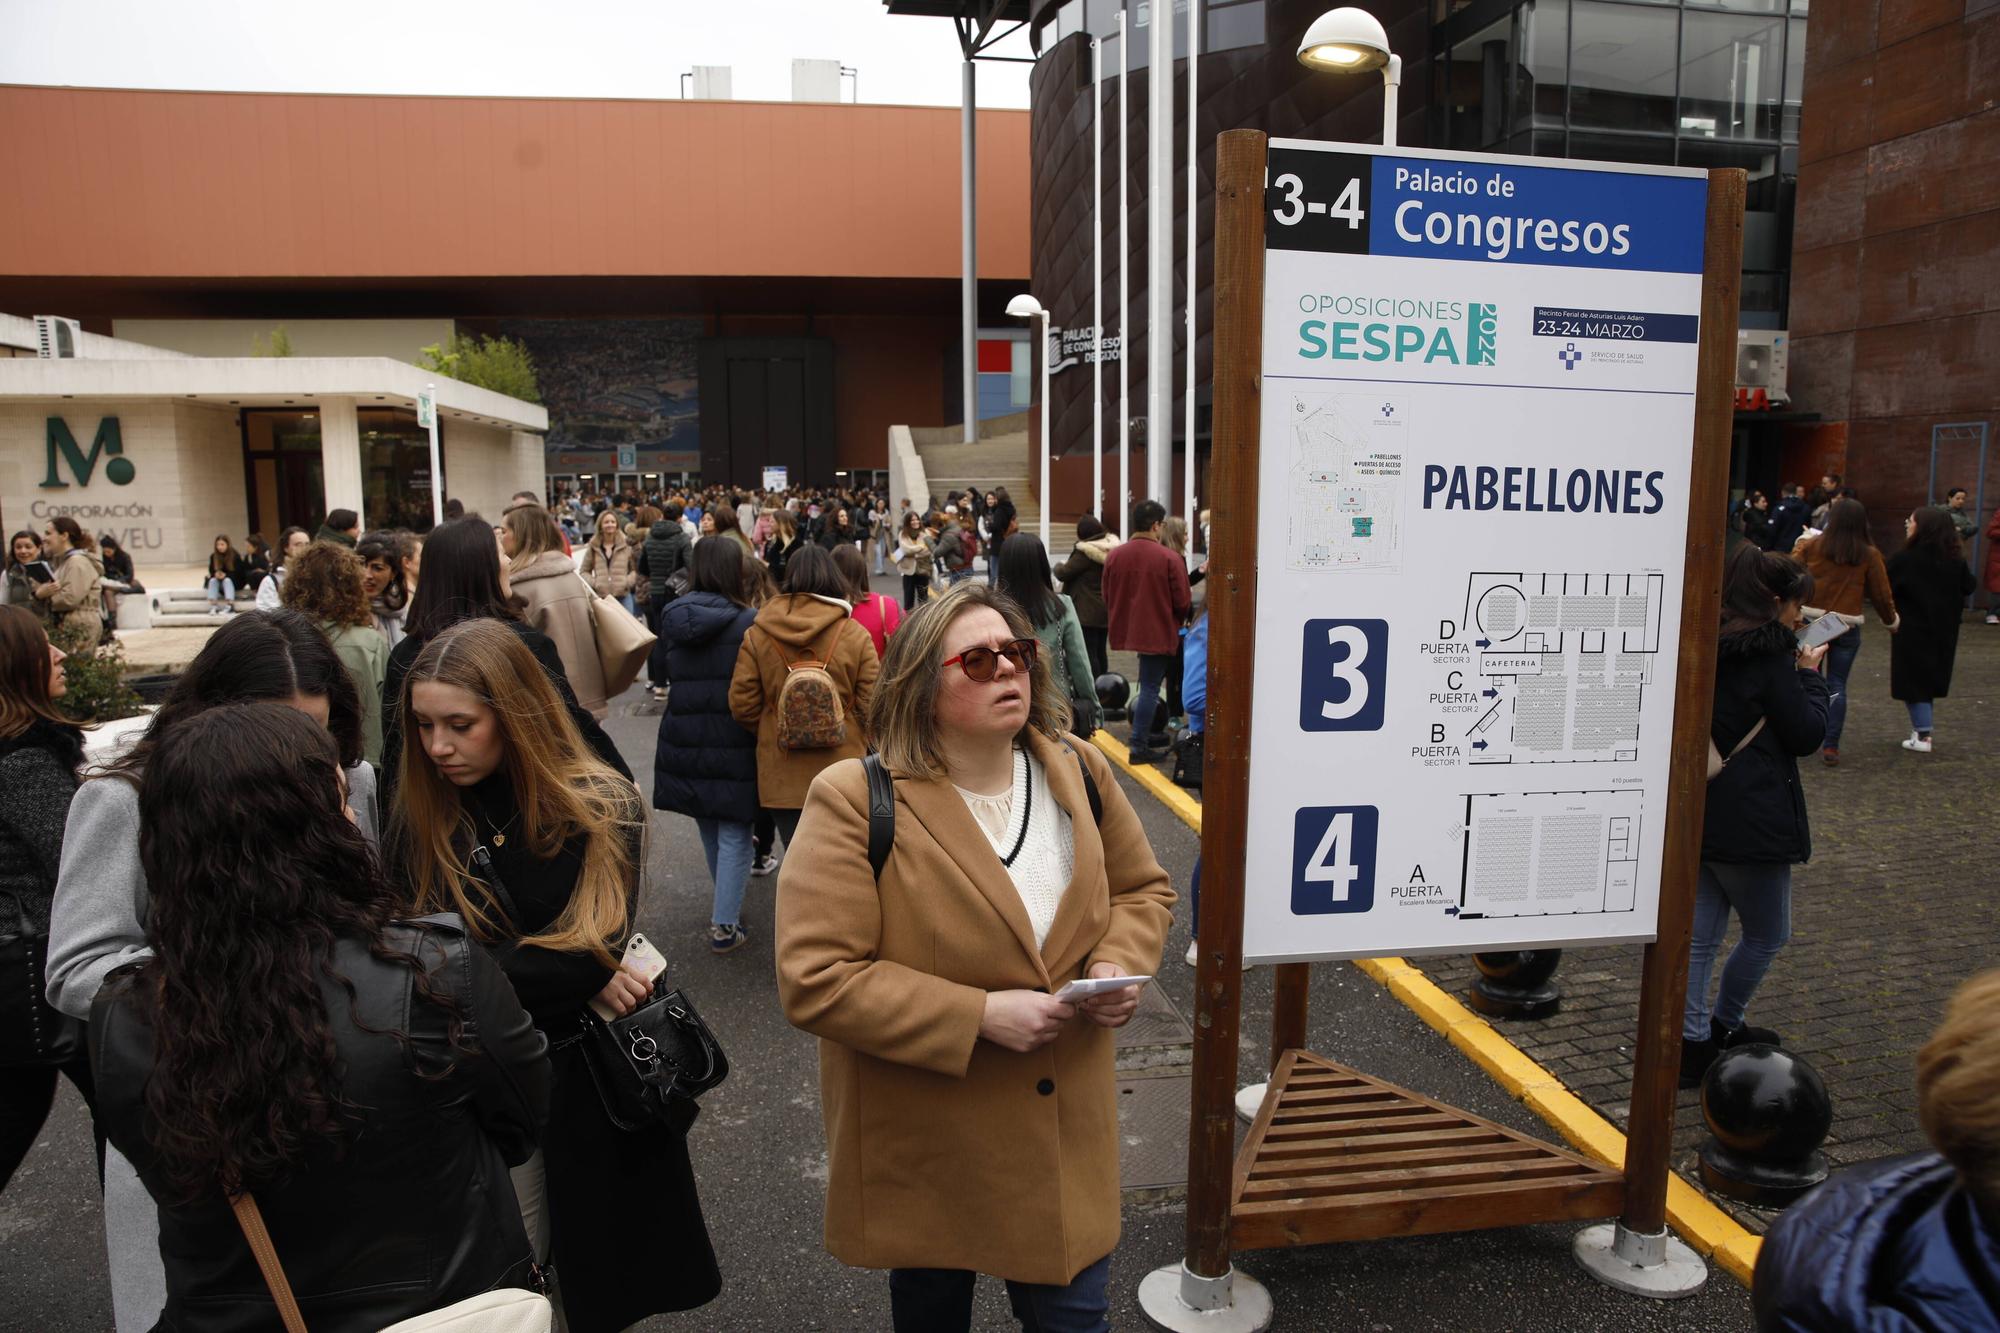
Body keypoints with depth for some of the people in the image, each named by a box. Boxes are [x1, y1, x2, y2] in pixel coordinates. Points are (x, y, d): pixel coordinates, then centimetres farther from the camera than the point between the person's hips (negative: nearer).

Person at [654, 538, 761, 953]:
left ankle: (725, 907, 39)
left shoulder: (672, 618, 0)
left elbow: (669, 672, 12)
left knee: (709, 831, 22)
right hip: (733, 746, -5)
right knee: (733, 836, 5)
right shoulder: (748, 622, -14)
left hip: (684, 743, 5)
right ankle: (725, 925, 8)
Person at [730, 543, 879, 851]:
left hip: (782, 776, 1)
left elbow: (742, 704, 0)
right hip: (842, 772, -1)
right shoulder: (855, 634, -7)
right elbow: (871, 706, -6)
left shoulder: (757, 633, -2)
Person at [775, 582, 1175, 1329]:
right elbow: (815, 981, -23)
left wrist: (1119, 964, -11)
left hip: (1064, 1123, 3)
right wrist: (978, 1016, -25)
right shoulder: (855, 803, -20)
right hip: (925, 1144, -3)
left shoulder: (1079, 773, -3)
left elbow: (1142, 889, 10)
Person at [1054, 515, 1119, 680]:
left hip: (1087, 611, -8)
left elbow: (1063, 573, -13)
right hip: (1106, 609, 8)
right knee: (1101, 651, 15)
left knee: (1089, 652, -4)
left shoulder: (1085, 552, -18)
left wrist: (1059, 566, 10)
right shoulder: (1110, 549, 7)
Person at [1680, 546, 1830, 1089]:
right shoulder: (1769, 654, -15)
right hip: (1750, 822, -8)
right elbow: (1806, 733, -9)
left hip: (1698, 814, 8)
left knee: (1699, 934, 10)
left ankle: (1692, 1041, 13)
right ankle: (1722, 1026, 26)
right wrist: (1810, 673, 2)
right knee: (1768, 933, 14)